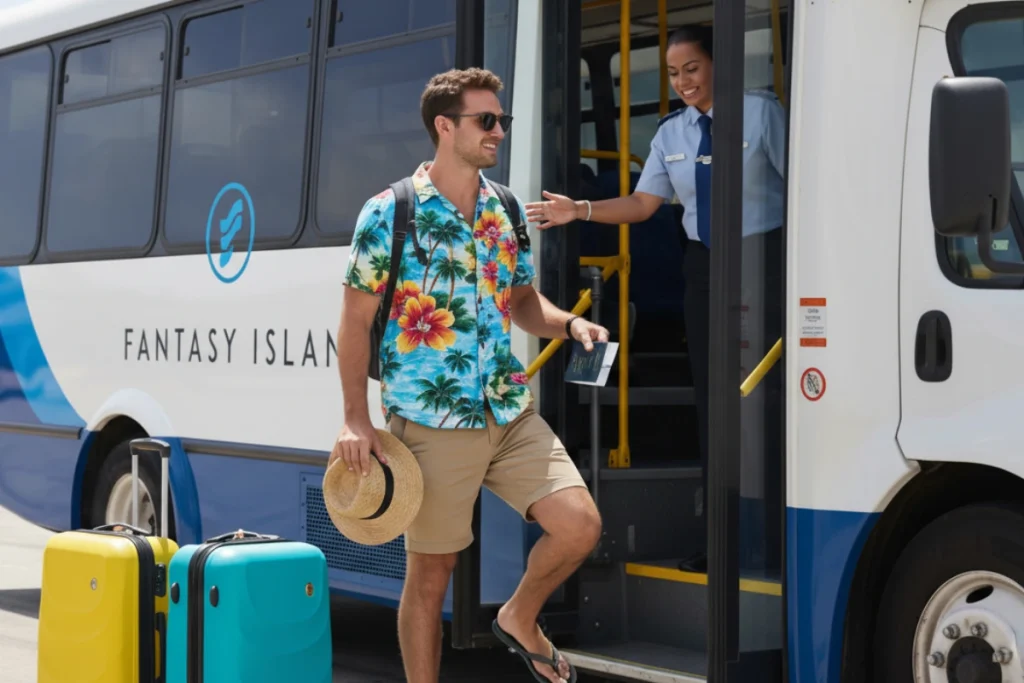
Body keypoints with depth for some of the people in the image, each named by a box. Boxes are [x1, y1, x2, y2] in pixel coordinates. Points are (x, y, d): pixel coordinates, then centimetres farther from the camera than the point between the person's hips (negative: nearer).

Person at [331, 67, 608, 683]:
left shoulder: (508, 211, 10)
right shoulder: (389, 214, -6)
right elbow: (357, 320, -5)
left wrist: (568, 324, -1)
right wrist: (357, 418, -11)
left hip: (513, 413, 5)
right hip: (431, 423, -5)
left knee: (580, 524, -7)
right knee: (431, 573, 3)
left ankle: (520, 620, 21)